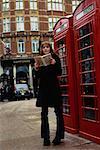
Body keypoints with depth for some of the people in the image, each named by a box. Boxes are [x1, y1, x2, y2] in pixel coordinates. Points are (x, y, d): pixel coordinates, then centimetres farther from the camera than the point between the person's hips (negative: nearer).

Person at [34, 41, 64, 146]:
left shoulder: (55, 58, 4)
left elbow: (59, 72, -4)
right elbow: (38, 76, 8)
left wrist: (54, 64, -20)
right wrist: (36, 69, -11)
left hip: (54, 87, -2)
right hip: (43, 88, 3)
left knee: (58, 112, -3)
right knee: (44, 113, 4)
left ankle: (58, 136, 6)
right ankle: (46, 137, 11)